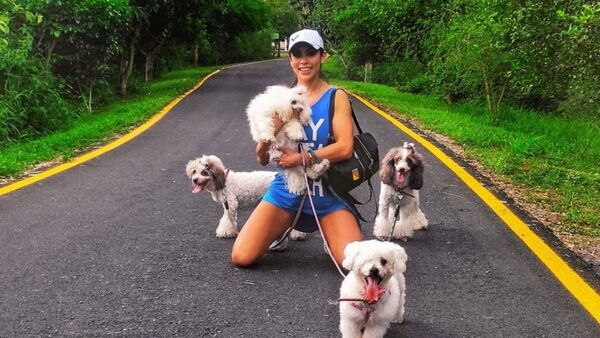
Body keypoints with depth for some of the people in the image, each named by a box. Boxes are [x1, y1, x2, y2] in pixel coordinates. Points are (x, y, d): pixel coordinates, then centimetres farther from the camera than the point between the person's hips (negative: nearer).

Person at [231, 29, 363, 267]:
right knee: (241, 257, -9)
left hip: (327, 195, -1)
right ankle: (282, 228, 22)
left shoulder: (336, 97, -4)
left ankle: (325, 231, 16)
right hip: (286, 192, 2)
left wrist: (301, 158, -20)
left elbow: (345, 147, -16)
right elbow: (262, 159, -1)